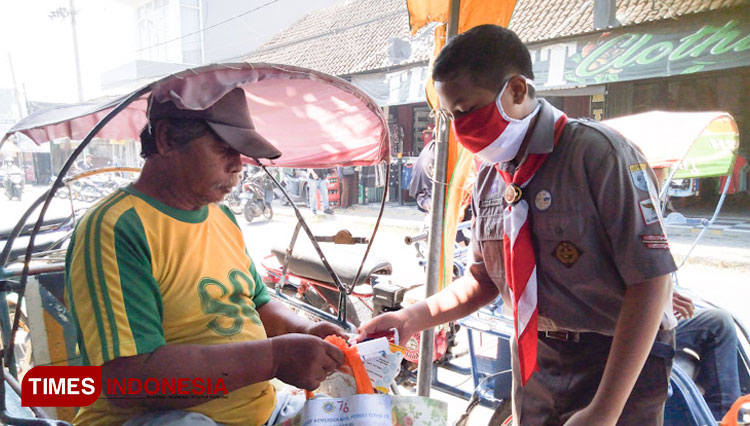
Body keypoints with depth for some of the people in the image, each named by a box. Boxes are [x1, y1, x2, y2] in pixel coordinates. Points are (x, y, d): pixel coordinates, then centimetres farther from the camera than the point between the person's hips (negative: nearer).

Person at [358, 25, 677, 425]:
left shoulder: (596, 152, -18)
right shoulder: (489, 178, 0)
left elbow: (651, 282, -20)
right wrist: (413, 318, -4)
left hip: (618, 364, -5)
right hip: (533, 360, 6)